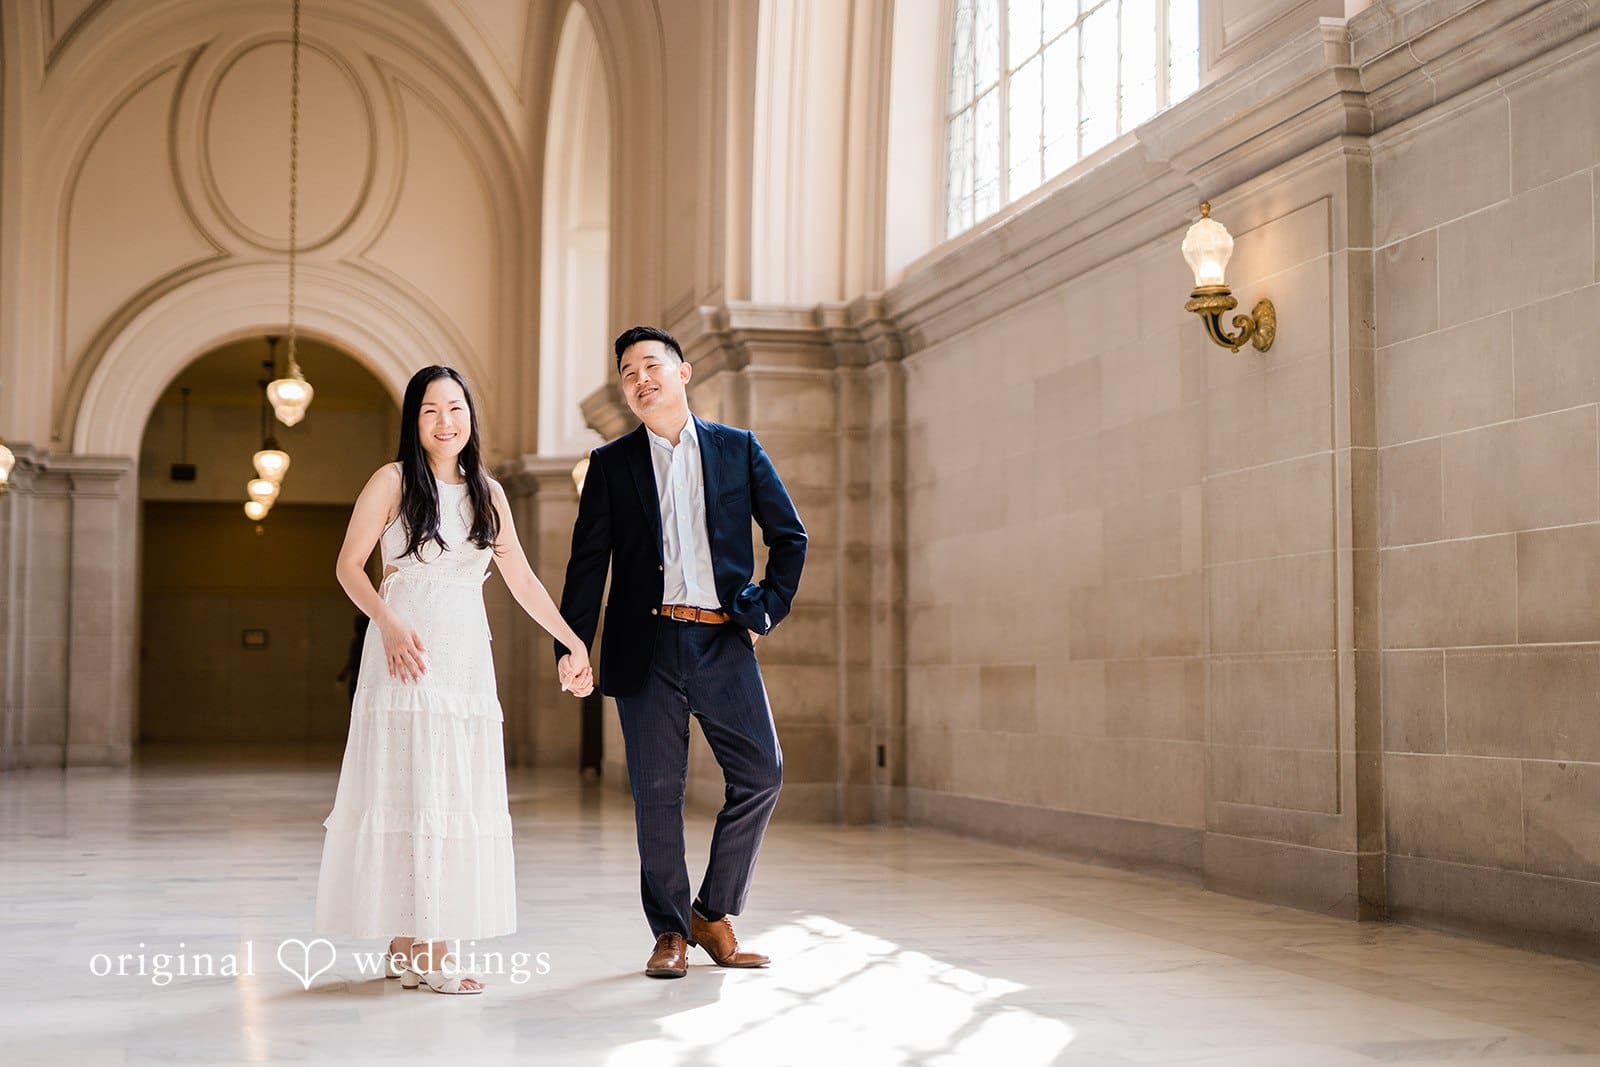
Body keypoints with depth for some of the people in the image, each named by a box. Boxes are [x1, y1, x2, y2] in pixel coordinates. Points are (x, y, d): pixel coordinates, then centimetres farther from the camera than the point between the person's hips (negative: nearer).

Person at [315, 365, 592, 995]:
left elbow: (521, 578, 16)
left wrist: (573, 641, 12)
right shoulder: (393, 481, -1)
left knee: (460, 796, 2)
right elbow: (348, 566, -2)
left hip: (468, 660, 5)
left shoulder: (486, 492, 13)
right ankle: (416, 948, -3)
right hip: (408, 656, -5)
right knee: (409, 791, -6)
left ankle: (422, 945, 8)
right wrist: (389, 625, -16)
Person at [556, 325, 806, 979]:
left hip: (725, 643, 1)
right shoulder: (611, 464, 9)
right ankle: (671, 931, 13)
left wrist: (768, 609, 3)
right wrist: (573, 647, -6)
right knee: (657, 792, 1)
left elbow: (789, 537, 14)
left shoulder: (738, 449, 10)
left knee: (761, 775, -5)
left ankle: (714, 913, 11)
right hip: (648, 647, -1)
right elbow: (587, 563, 4)